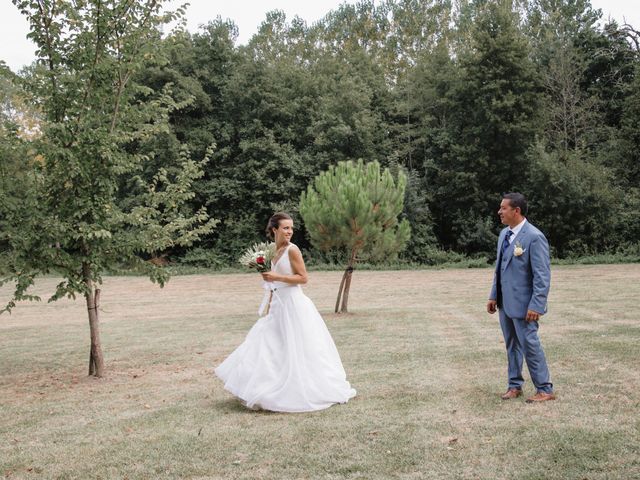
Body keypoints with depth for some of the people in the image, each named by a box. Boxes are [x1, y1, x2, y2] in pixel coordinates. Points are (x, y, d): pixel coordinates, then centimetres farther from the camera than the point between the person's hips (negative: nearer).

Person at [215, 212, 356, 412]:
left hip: (294, 305, -8)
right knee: (268, 345, 8)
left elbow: (303, 277, -13)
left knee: (296, 349, -1)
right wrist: (269, 306, 17)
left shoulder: (292, 250, -11)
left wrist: (277, 277, -21)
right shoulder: (272, 251, 10)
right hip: (278, 305, 8)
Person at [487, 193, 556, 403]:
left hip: (523, 304, -8)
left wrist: (536, 306, -20)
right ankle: (515, 385, 27)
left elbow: (542, 275, -17)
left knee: (530, 345, -1)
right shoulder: (504, 234, 9)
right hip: (505, 303, 8)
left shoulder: (534, 237, -16)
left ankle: (545, 390, 12)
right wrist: (494, 295, 13)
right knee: (512, 345, 15)